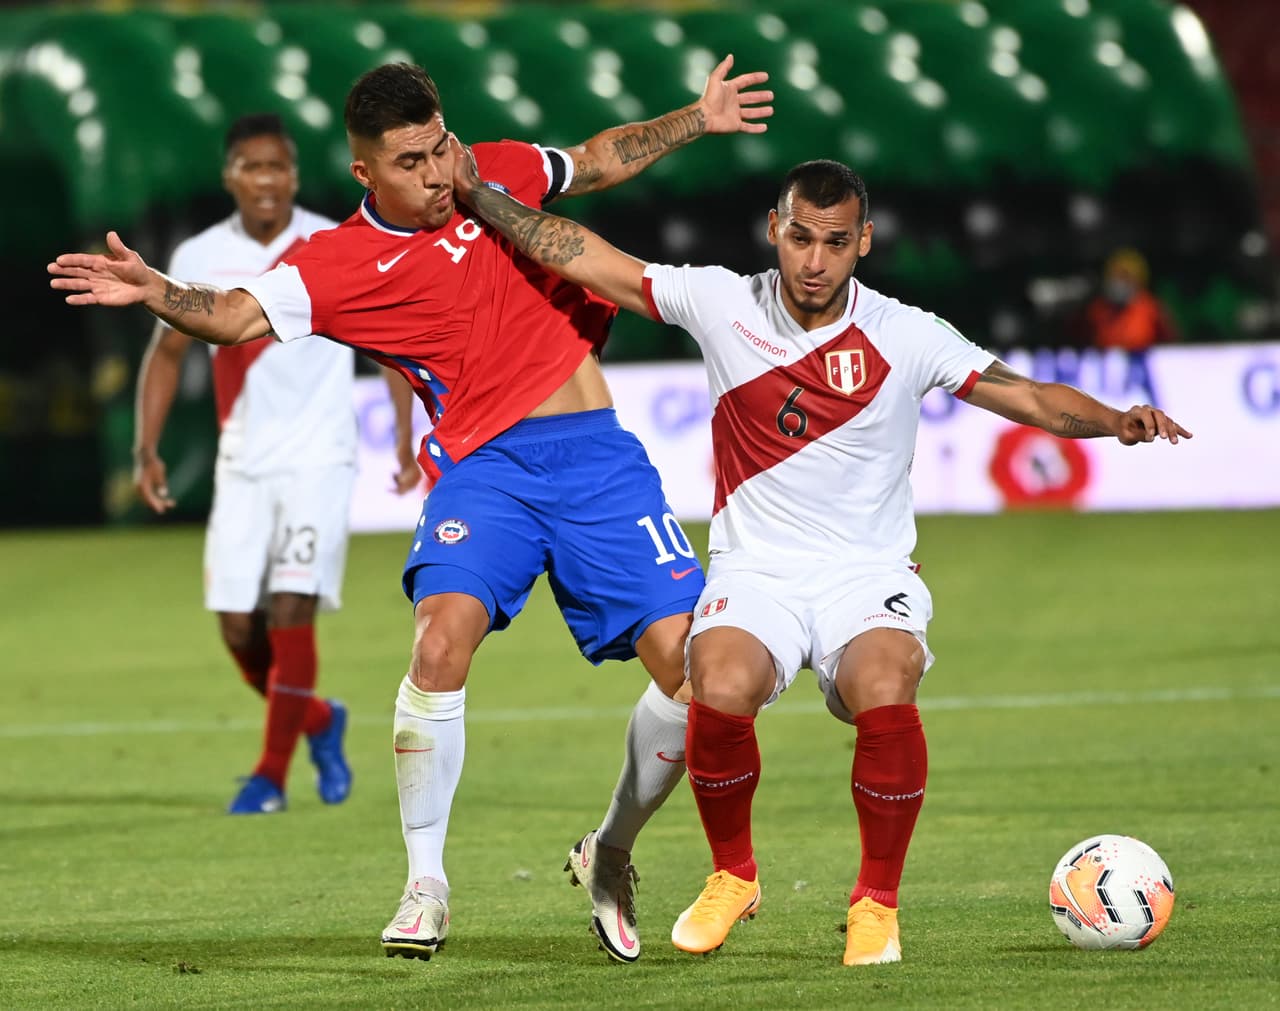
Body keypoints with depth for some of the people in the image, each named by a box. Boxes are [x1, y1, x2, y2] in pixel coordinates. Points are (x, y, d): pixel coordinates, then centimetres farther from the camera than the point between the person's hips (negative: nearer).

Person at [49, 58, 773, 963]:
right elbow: (237, 315, -16)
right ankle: (426, 886, -12)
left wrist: (696, 120, 25)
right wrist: (153, 292, -34)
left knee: (687, 660, -8)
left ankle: (611, 855, 17)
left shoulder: (496, 174, 8)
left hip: (598, 456, 3)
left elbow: (600, 160, 27)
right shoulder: (339, 265, -3)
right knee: (443, 640, -28)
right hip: (485, 464, -3)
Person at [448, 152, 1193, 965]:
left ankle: (877, 903, -9)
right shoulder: (720, 303, -1)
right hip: (754, 572, 1)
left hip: (869, 577, -1)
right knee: (720, 693, -31)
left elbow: (1030, 398, -6)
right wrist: (476, 194, -1)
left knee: (886, 698, -33)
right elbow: (580, 257, 3)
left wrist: (1114, 420, -24)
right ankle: (733, 875, -1)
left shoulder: (906, 337, -4)